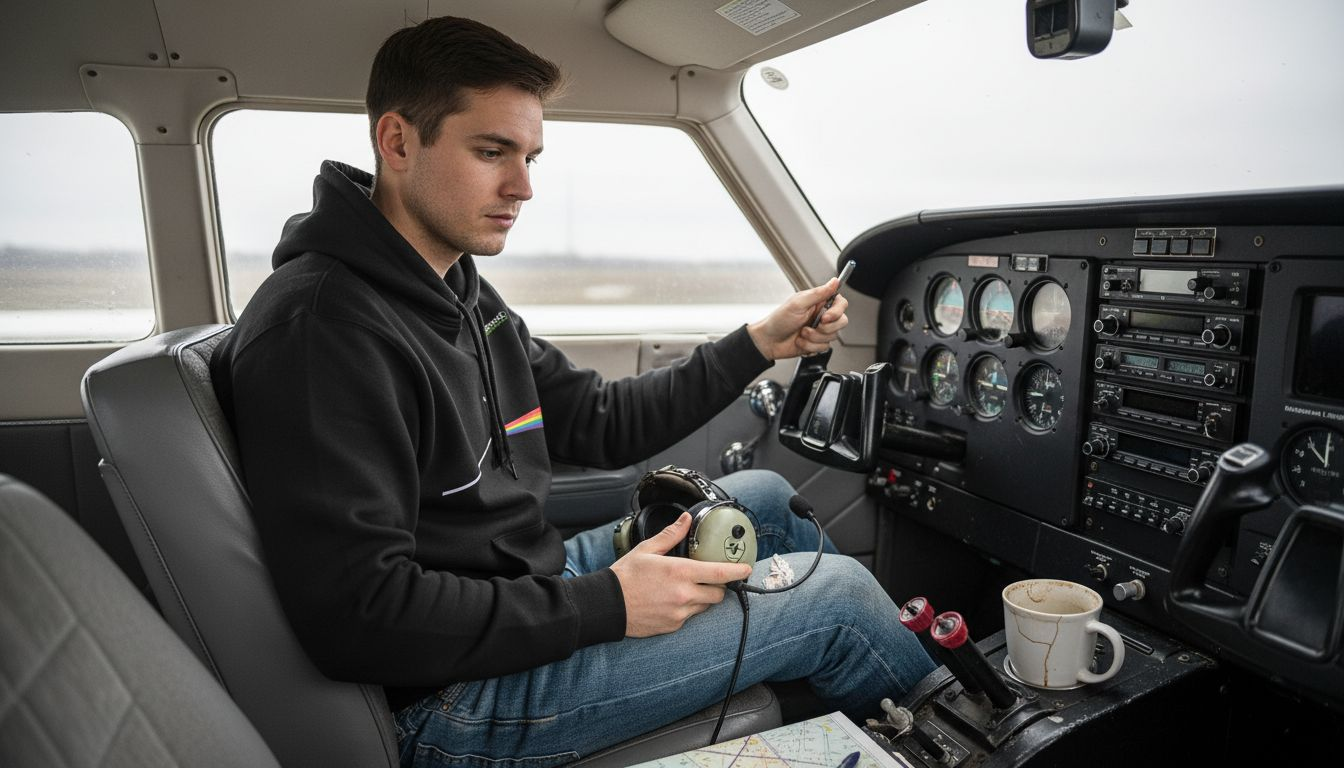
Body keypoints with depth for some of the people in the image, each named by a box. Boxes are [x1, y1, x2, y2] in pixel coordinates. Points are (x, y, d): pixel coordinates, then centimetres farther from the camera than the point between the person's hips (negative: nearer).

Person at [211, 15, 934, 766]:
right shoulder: (318, 329, -23)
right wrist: (604, 605, -23)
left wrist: (760, 343, 4)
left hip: (533, 590, 9)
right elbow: (358, 616, -27)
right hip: (456, 699, -9)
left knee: (764, 495, 14)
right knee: (837, 594, -7)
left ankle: (898, 634, 38)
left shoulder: (462, 293, 8)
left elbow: (602, 423, 9)